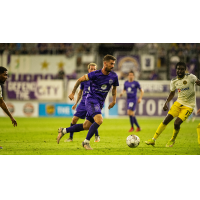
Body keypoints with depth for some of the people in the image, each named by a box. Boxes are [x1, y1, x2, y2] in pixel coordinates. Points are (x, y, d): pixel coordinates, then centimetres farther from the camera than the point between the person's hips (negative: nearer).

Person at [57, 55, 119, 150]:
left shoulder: (113, 76, 0)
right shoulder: (95, 74, -14)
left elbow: (114, 88, 21)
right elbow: (80, 80, -1)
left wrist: (114, 100, 9)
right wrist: (73, 93, 1)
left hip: (100, 104, 6)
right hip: (91, 100, -6)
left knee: (86, 126, 9)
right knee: (99, 120, -28)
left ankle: (63, 131, 25)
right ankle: (86, 142, -16)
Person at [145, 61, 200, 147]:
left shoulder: (190, 77, -13)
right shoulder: (174, 81, 2)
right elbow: (172, 93, 14)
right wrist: (166, 103, 1)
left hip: (188, 106, -4)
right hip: (179, 102, 4)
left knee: (177, 123, -16)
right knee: (166, 120, -5)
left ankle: (172, 140, 13)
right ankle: (153, 139, 5)